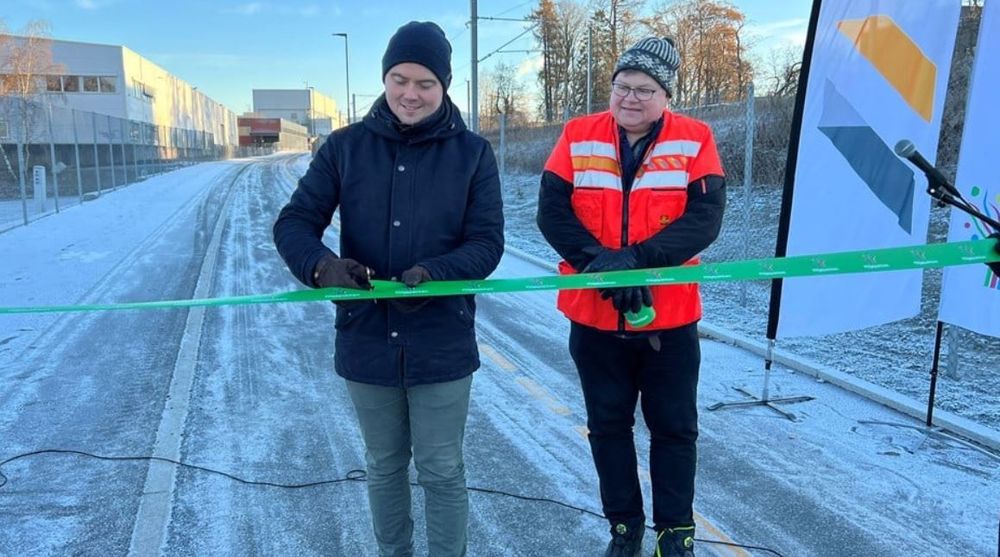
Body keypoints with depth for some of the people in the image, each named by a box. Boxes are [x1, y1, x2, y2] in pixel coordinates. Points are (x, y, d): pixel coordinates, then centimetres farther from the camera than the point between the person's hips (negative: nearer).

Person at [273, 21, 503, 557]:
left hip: (442, 343, -2)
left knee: (442, 472, 10)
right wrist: (321, 265, -24)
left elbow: (487, 242, -7)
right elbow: (293, 223, -2)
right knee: (384, 467, 19)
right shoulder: (345, 146, -1)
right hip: (367, 340, 2)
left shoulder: (472, 153, -4)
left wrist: (435, 273, -26)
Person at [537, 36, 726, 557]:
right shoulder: (577, 137, -1)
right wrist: (598, 259, -21)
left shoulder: (694, 140, -4)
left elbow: (704, 218, -13)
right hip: (593, 315, 2)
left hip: (669, 317, -1)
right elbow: (551, 210, -7)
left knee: (674, 428, 12)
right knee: (608, 426, 14)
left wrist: (638, 258, -25)